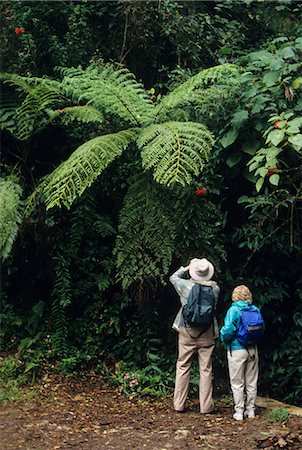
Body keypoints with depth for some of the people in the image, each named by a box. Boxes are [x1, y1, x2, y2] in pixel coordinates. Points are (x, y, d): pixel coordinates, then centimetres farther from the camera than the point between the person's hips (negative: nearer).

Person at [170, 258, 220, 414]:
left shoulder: (186, 286, -9)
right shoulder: (214, 288, -7)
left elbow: (173, 277, 12)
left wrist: (187, 267, 15)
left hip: (187, 332, 0)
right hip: (207, 334, 0)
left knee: (183, 368, 9)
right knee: (205, 369, 6)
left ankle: (179, 404, 13)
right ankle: (206, 406, 9)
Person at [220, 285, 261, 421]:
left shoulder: (234, 310, -15)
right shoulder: (256, 310, -2)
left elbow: (229, 329, -23)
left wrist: (224, 339, -3)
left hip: (237, 350, -4)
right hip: (253, 349, 5)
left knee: (237, 384, 6)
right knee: (252, 383, 14)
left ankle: (239, 412, 9)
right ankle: (250, 411, 21)